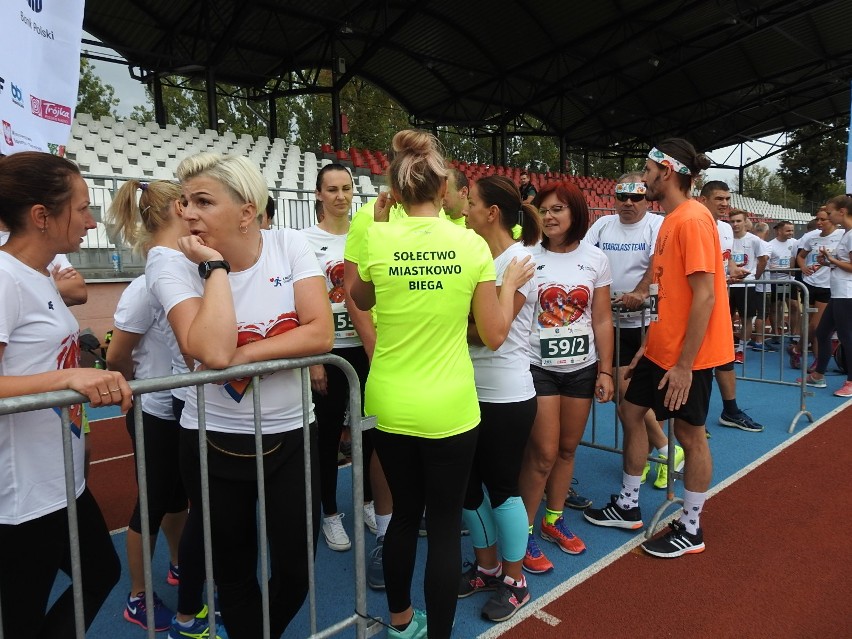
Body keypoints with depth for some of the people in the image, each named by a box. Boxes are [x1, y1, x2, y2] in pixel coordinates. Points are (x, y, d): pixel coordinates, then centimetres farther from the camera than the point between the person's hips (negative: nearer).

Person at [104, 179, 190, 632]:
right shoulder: (147, 286, -23)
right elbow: (117, 361, -13)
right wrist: (145, 390, 3)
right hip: (156, 415, -6)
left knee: (179, 494, 24)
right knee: (154, 504, 11)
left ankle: (180, 566, 47)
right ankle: (138, 598, 33)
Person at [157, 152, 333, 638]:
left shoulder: (290, 246, -7)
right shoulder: (181, 271, -9)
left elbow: (321, 334, -16)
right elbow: (212, 352, -27)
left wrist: (243, 356, -20)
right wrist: (216, 266, -21)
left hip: (291, 435, 1)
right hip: (215, 442, 0)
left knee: (296, 567, 11)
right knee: (233, 569, 16)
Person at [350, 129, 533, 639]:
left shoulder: (377, 240, -8)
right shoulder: (472, 245, -9)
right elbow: (494, 335, -4)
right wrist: (510, 283, 12)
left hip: (389, 405, 3)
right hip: (449, 408, -2)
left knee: (405, 513, 22)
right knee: (445, 523, 13)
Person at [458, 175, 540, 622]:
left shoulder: (519, 260, -13)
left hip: (506, 396, -7)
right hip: (468, 392, 7)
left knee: (502, 488, 6)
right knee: (467, 484, 14)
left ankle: (514, 580, 28)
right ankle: (487, 566, 36)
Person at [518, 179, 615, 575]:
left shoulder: (595, 259, 2)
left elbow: (602, 320, 5)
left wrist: (606, 371, 2)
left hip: (581, 368, 4)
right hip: (538, 367, -3)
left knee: (568, 449, 13)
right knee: (543, 453, -4)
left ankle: (553, 520, 32)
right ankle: (524, 532, 14)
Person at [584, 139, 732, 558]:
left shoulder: (693, 220, -18)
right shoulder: (670, 221, 11)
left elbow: (704, 296, -23)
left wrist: (684, 364, -23)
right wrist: (648, 344, 16)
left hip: (688, 354, -9)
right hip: (661, 346, 9)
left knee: (689, 434, 5)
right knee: (631, 411, 15)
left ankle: (690, 530, 25)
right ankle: (628, 507, 32)